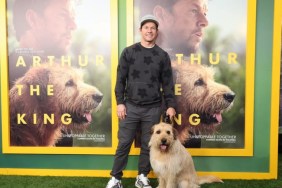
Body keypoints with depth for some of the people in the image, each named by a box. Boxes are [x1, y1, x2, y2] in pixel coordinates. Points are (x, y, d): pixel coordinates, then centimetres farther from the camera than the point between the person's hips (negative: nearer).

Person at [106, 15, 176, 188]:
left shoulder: (163, 55, 6)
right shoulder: (129, 52, 3)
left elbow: (168, 83, 6)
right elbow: (121, 79, 2)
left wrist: (171, 105, 0)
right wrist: (120, 102, -5)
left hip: (153, 109, 1)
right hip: (131, 106, -1)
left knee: (148, 145, 7)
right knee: (124, 144, 3)